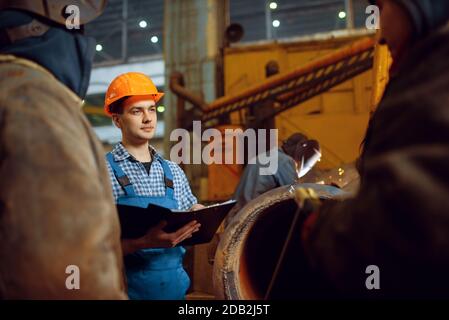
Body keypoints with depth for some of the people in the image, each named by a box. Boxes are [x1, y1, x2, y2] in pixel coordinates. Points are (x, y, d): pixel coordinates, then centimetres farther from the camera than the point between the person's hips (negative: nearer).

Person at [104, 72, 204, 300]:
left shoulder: (174, 172, 8)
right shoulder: (102, 172, -8)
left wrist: (199, 219, -6)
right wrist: (145, 242, -27)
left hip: (175, 284, 5)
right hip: (128, 287, -5)